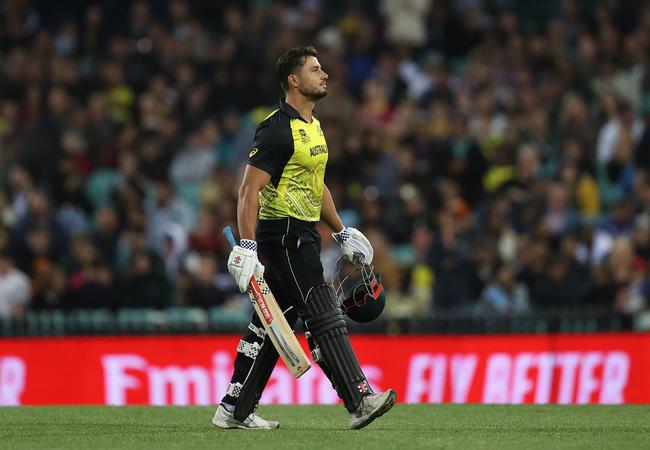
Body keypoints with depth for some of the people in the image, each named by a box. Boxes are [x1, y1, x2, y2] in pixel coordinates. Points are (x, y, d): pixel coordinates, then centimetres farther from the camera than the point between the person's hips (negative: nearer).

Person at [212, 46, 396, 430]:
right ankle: (359, 401, -15)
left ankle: (234, 410, 15)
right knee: (324, 316, -12)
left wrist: (341, 232, 26)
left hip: (302, 236, 10)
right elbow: (250, 190, -19)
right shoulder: (277, 129, -15)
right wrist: (247, 247, -25)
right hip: (283, 235, -10)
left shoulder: (313, 126, 16)